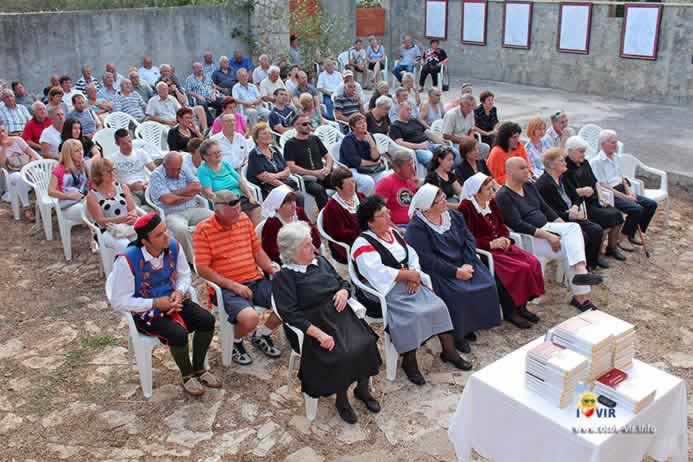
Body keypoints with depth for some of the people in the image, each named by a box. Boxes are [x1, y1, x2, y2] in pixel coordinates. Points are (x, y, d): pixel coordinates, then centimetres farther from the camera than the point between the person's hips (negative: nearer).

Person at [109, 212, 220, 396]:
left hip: (173, 301, 5)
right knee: (179, 334, -29)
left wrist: (180, 292, -13)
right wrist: (155, 304, -23)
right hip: (146, 311, -5)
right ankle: (187, 375, 3)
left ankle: (199, 369, 7)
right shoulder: (127, 260, -25)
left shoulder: (173, 246, -10)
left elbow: (185, 274, 8)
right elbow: (119, 302, -20)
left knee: (207, 320, -17)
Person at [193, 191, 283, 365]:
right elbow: (202, 269, -11)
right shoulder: (203, 230, -9)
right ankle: (235, 343, 6)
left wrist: (272, 269, -1)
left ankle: (261, 335, 15)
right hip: (226, 288, -6)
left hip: (256, 280, 6)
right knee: (250, 318, -32)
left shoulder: (244, 219, 8)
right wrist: (234, 285, -17)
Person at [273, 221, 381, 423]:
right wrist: (319, 334, -24)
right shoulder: (283, 277, -5)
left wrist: (344, 291, -4)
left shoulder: (320, 261, 14)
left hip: (341, 315, 6)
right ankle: (341, 399, 0)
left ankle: (363, 389, 6)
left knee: (366, 343, -19)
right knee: (341, 355, -27)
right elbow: (291, 313, -15)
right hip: (313, 324, -5)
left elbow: (343, 282, 22)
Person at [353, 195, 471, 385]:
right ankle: (409, 362, -8)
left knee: (438, 306, -7)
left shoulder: (393, 233, 13)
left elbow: (412, 255, 11)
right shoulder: (363, 244, -11)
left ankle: (449, 350, 7)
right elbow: (377, 272, -22)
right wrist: (408, 274, -17)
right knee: (411, 316, -26)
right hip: (387, 291, -7)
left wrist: (414, 276, -9)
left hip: (410, 284, 7)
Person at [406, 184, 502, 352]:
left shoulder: (454, 215, 7)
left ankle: (468, 326, 4)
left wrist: (468, 264, -15)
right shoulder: (417, 227, -13)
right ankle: (457, 335, -9)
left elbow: (469, 239, 2)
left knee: (487, 285, -13)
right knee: (458, 293, -29)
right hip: (439, 270, -6)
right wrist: (455, 272, -22)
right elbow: (426, 259, -20)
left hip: (463, 264, 6)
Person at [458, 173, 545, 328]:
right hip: (482, 251, -8)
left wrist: (505, 239, -1)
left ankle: (521, 306, -1)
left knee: (533, 263, -12)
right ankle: (509, 312, -9)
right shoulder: (466, 208, -12)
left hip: (499, 245, 8)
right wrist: (491, 244, -20)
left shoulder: (491, 203, 13)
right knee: (518, 268, -25)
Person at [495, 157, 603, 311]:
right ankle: (581, 297, -18)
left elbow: (545, 208, 16)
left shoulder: (529, 186, 13)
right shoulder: (503, 196, -13)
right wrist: (547, 236, -23)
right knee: (568, 251, -21)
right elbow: (518, 225, -20)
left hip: (546, 227, 8)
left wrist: (564, 226, 2)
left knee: (574, 227, -19)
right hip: (528, 237, -8)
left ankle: (581, 272, -27)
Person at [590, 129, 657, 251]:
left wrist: (629, 191, 1)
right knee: (637, 209, -26)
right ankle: (623, 238, -7)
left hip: (622, 190, 9)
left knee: (651, 204, -1)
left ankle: (634, 234, 12)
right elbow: (603, 186, -17)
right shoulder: (596, 161, -14)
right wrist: (625, 197, -19)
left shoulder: (616, 157, 14)